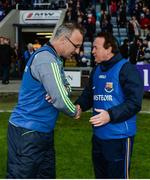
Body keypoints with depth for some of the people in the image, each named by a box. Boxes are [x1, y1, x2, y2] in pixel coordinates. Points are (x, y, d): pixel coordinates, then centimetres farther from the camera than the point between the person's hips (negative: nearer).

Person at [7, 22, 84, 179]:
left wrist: (64, 89, -8)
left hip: (42, 131, 10)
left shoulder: (50, 57, 12)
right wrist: (75, 112, -5)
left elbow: (64, 86, 16)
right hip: (28, 133, -10)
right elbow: (60, 100, -25)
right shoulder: (46, 59, -20)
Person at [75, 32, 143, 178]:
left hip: (119, 136, -8)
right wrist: (79, 106, -1)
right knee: (100, 174, 20)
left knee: (118, 176, 2)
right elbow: (88, 94, 20)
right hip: (99, 135, 8)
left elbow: (134, 102, -20)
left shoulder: (126, 69, -14)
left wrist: (111, 115, -27)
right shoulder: (96, 70, 13)